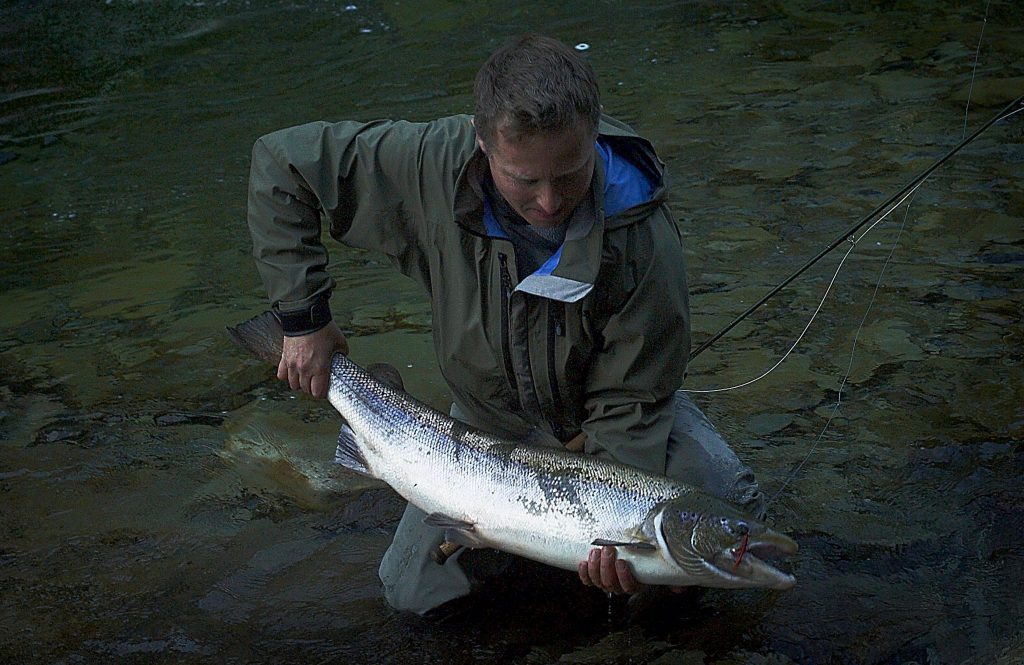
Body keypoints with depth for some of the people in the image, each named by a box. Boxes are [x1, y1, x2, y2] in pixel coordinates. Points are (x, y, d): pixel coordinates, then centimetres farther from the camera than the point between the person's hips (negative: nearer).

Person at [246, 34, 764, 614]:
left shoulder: (644, 236, -33)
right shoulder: (432, 165, -30)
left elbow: (628, 400, -25)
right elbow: (280, 162, -17)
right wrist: (304, 317, -19)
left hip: (602, 409, -1)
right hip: (491, 417, 2)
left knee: (732, 507, -24)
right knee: (414, 592, -2)